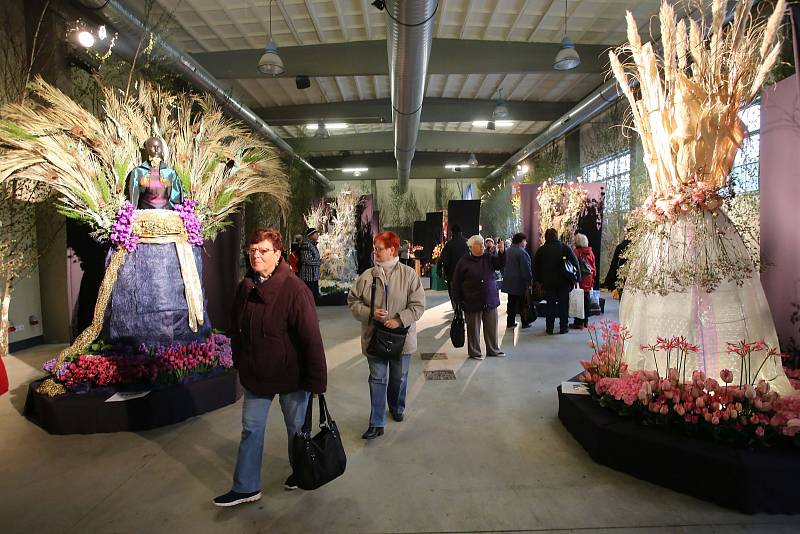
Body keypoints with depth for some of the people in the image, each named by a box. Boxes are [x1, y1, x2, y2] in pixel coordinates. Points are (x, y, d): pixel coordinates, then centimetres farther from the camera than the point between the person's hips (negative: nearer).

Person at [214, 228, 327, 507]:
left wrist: (317, 378, -21)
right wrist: (240, 362, 14)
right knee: (251, 429, 14)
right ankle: (246, 487, 31)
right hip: (255, 374, 5)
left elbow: (311, 337, -23)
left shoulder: (294, 288, -23)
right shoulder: (245, 286, -2)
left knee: (296, 426, 16)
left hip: (290, 375, -5)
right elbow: (237, 329, 11)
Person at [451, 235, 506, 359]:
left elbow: (500, 264, -6)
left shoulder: (489, 258, 8)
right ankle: (474, 352, 19)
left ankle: (493, 350, 28)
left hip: (491, 301, 4)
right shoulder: (464, 262, -4)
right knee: (473, 329, 5)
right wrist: (458, 300, -3)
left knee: (492, 328, 12)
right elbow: (456, 283, -2)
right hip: (472, 303, -4)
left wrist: (502, 252, -22)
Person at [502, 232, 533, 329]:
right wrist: (529, 282, -13)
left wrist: (505, 276, 23)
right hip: (519, 282, -7)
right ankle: (525, 322, 9)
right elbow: (526, 269, -18)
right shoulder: (522, 252, -16)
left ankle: (510, 322, 14)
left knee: (511, 303, 12)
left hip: (509, 282, 7)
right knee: (522, 303, 3)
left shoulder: (507, 251, 9)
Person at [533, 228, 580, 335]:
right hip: (564, 282, -1)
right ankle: (563, 327, 10)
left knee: (550, 305, 8)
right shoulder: (565, 248, -2)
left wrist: (540, 280, 10)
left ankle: (549, 328, 9)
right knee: (563, 304, 7)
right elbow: (575, 263, -4)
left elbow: (535, 268, 4)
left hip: (548, 282, 1)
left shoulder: (541, 250, 1)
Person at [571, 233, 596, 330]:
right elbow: (594, 267, 12)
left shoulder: (576, 251, -12)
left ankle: (579, 322, 0)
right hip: (588, 279, 6)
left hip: (580, 279, -6)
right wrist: (592, 279, 21)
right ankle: (585, 321, 22)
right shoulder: (590, 252, 6)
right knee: (586, 299, 13)